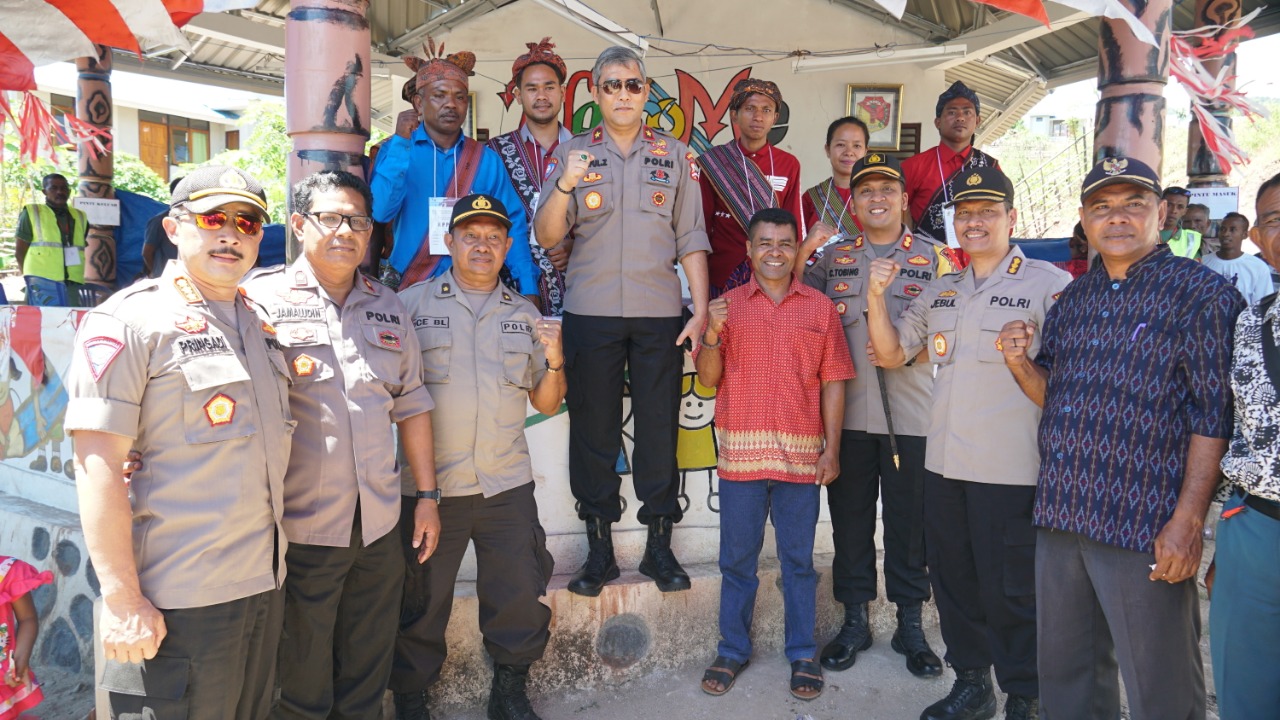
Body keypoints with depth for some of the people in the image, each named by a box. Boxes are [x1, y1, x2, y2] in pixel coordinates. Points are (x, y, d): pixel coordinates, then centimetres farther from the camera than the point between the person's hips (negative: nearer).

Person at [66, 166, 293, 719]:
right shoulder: (130, 320, -10)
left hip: (263, 587, 7)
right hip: (177, 605, -7)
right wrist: (121, 599, -18)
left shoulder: (259, 322, 13)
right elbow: (98, 466, -15)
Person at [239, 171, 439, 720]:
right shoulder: (263, 298, -4)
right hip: (300, 529, -4)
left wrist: (427, 495, 14)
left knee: (368, 676, 16)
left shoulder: (388, 308, 12)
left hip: (380, 525, 5)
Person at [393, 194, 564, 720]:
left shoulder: (525, 316, 13)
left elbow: (547, 404, 13)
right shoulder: (412, 304, 2)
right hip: (430, 484, -3)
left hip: (507, 484, 3)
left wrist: (554, 360, -5)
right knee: (421, 597, 7)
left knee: (519, 594, 8)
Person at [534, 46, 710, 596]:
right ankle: (599, 549, 15)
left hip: (660, 311, 0)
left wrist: (701, 310, -2)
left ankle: (660, 545, 16)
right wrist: (564, 187, -17)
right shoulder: (573, 152, 8)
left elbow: (691, 239, 7)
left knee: (660, 427, 4)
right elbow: (546, 237, 1)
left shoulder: (675, 155, 10)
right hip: (591, 311, 0)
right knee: (593, 428, 4)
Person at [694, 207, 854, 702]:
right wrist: (711, 333, -15)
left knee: (798, 560, 9)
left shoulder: (820, 307, 5)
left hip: (801, 456, 0)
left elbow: (833, 382, 3)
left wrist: (832, 450, -3)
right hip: (740, 453, 1)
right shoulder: (728, 305, 6)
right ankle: (732, 650, 23)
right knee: (737, 559, 9)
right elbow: (708, 379, 3)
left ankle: (803, 654, 21)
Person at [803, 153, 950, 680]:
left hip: (911, 413, -1)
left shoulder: (934, 257, 6)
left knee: (909, 518, 5)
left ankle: (910, 624, 20)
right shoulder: (832, 258, 11)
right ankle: (855, 621, 22)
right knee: (849, 516, 8)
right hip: (848, 412, 2)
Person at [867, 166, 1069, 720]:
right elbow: (891, 353, 14)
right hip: (944, 464, 6)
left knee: (1011, 590, 4)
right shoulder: (940, 291, 14)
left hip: (1012, 468, -6)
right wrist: (876, 297, 0)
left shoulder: (1049, 284, -4)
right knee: (953, 579, 16)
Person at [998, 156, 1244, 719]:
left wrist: (1187, 521, -17)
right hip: (1060, 518, 6)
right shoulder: (1072, 300, 13)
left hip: (1145, 528, -6)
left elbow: (1213, 414, -10)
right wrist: (1021, 363, -3)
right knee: (1065, 675, 18)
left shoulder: (1201, 293, -5)